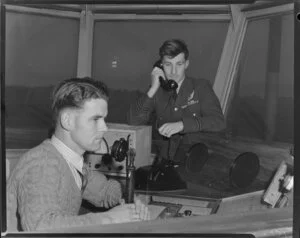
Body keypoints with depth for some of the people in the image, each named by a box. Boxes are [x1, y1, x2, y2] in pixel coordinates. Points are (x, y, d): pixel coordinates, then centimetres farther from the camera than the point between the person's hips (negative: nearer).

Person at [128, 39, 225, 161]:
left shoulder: (201, 87, 6)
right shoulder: (157, 90, 12)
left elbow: (218, 121, -8)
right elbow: (133, 121, 2)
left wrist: (181, 124, -20)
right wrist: (153, 89, -6)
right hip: (163, 159, 2)